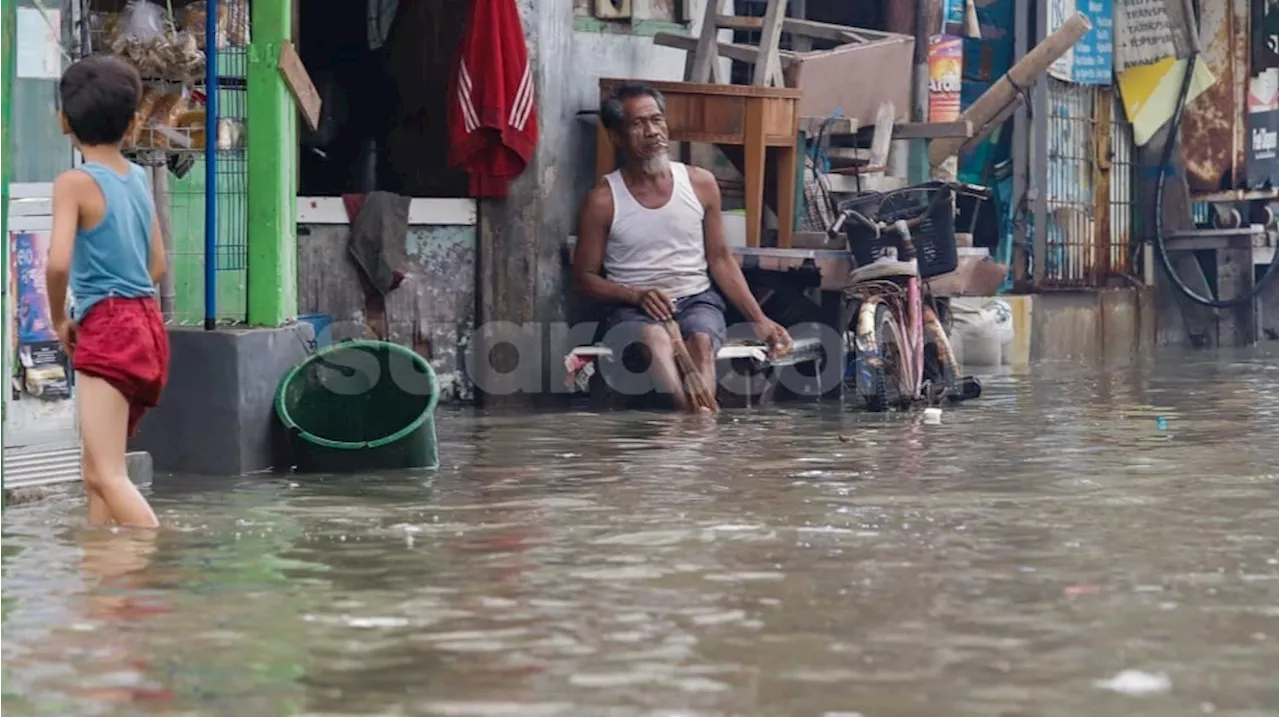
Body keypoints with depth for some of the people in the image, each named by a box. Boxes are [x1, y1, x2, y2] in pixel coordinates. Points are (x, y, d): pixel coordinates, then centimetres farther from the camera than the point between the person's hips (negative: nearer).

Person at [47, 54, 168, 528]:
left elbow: (59, 262, -21)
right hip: (147, 325, 8)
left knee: (108, 475, -13)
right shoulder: (140, 179, 11)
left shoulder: (74, 183, -9)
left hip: (107, 330, -8)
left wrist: (59, 319, -5)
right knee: (98, 466, 19)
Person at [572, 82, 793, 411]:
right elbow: (584, 276, 5)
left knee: (701, 341, -35)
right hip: (633, 308, -2)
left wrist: (759, 320, 2)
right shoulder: (603, 199, -1)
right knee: (655, 338, -39)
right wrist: (637, 295, -14)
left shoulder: (700, 183, 6)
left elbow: (720, 259, 12)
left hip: (697, 300, 2)